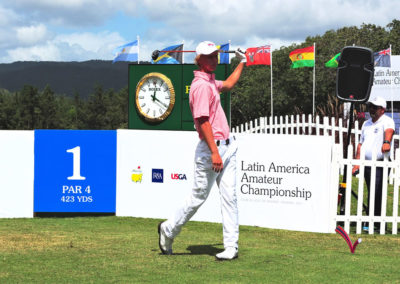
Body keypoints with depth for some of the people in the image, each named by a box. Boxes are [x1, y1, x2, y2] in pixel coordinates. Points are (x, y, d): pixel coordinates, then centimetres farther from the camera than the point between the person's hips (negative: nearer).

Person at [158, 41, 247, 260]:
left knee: (229, 196, 1)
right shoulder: (200, 85, -14)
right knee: (199, 197, 2)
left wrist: (242, 63, 36)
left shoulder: (210, 82, 16)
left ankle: (231, 246, -1)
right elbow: (203, 120, -22)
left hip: (227, 146, 9)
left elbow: (228, 85, 40)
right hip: (210, 149, -9)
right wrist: (214, 152, -27)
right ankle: (169, 230, 22)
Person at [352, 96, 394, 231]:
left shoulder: (387, 121, -6)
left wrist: (386, 142, -50)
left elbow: (389, 131, -28)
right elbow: (361, 143, 22)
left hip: (380, 164, -7)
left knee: (375, 193, -12)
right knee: (372, 193, 12)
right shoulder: (366, 124, 18)